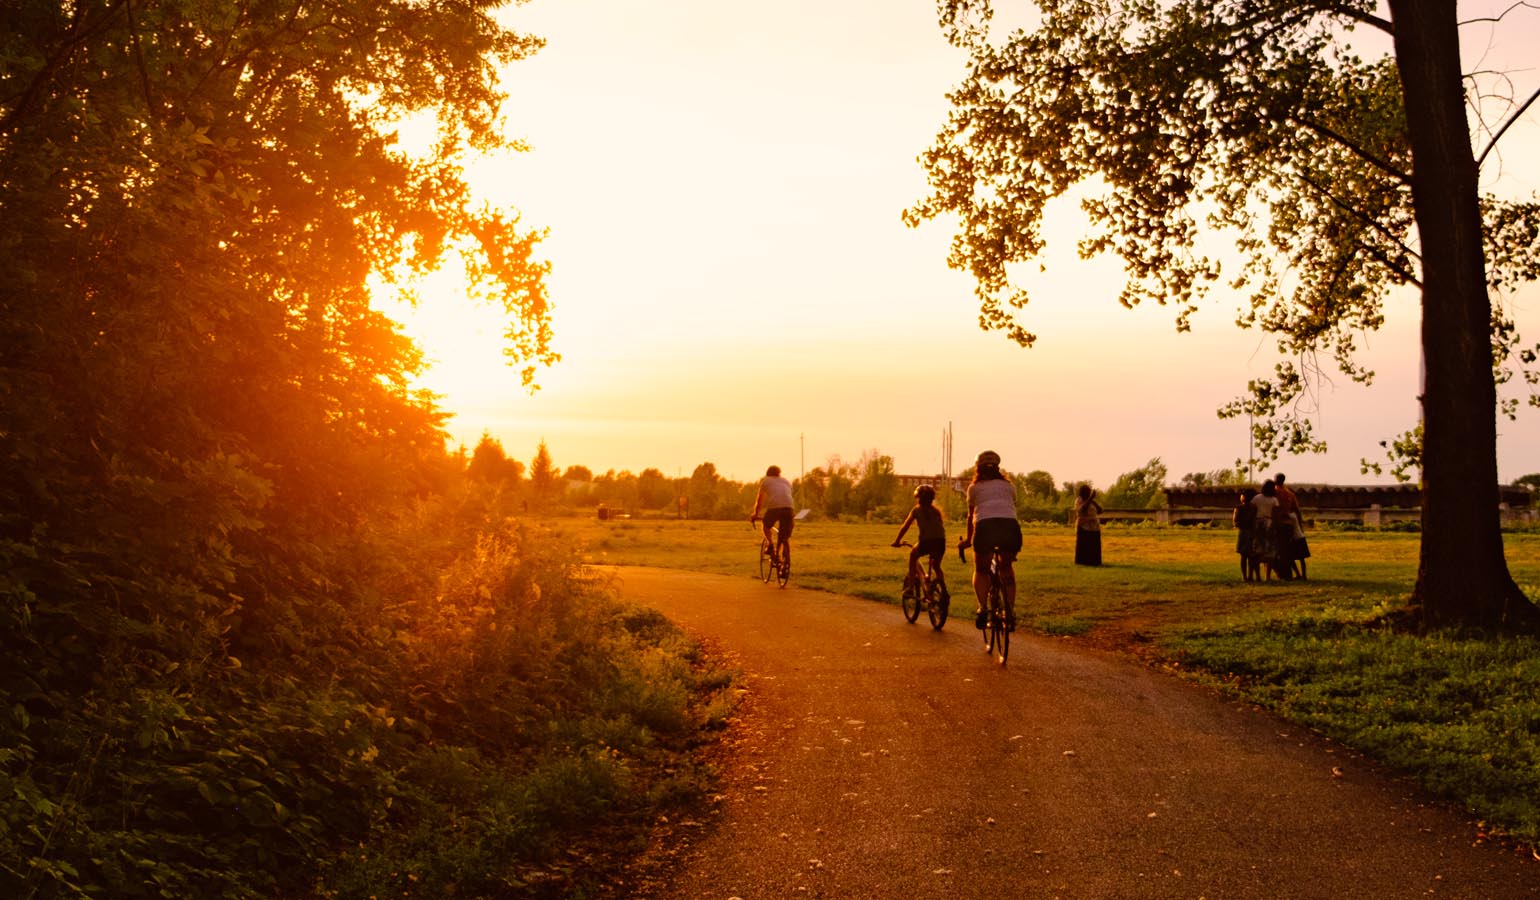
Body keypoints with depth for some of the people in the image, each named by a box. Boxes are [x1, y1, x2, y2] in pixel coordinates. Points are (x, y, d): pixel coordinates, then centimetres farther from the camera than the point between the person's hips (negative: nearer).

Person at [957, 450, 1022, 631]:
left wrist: (968, 539, 47)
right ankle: (1010, 611, 15)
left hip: (985, 526, -1)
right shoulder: (1008, 486, 28)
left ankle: (982, 607, -3)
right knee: (1007, 568, 26)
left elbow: (971, 516, 32)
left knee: (981, 571, 20)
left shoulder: (974, 487, 24)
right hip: (1011, 526, 1)